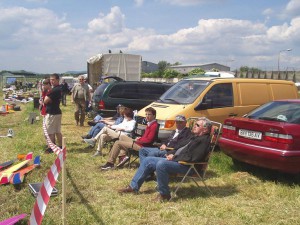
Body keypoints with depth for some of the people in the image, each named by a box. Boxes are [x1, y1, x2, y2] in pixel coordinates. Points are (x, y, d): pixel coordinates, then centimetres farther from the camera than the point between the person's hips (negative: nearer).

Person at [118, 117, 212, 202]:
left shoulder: (204, 140, -12)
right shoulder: (195, 137, 19)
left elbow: (193, 158, -24)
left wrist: (174, 157, -15)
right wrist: (172, 154, 4)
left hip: (186, 166, -11)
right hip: (176, 160, 11)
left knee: (161, 164, -36)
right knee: (148, 160, 8)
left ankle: (164, 194, -20)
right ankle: (133, 186, 11)